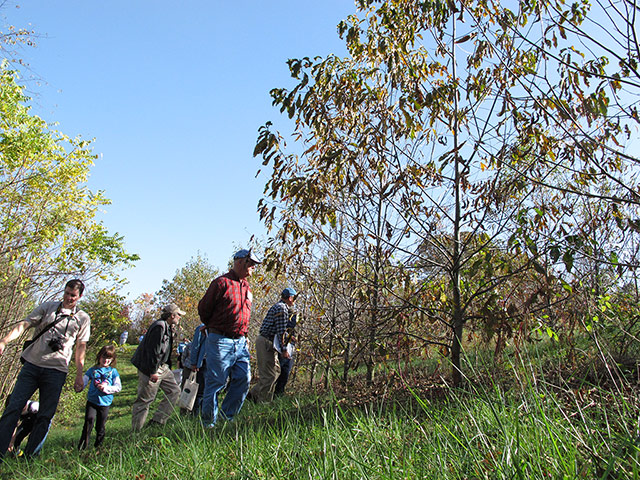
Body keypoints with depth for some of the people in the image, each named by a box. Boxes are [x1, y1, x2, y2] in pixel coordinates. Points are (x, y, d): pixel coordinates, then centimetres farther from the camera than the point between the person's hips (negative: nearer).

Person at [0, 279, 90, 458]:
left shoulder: (83, 318, 9)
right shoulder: (47, 307, 11)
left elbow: (81, 347, 8)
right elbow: (24, 324, 2)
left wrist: (79, 376, 3)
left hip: (56, 371, -1)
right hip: (32, 365, 1)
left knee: (45, 416, 2)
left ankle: (30, 457, 13)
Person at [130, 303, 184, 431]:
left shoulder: (168, 328, 13)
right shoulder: (159, 327, -20)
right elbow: (153, 350, -23)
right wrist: (153, 371, -22)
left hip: (162, 367, 11)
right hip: (149, 369, -10)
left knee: (174, 391, 8)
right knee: (145, 399, -3)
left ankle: (157, 421, 13)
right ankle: (136, 430, 7)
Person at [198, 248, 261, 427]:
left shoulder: (246, 287, 15)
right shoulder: (222, 283, -9)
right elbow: (203, 308, -2)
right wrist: (213, 328, 10)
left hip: (240, 342, 7)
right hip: (220, 342, -7)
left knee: (243, 379, 0)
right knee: (216, 382, -1)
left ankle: (227, 417, 14)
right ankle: (208, 423, 13)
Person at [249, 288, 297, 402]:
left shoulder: (277, 306, 20)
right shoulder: (282, 308, -13)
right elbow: (280, 332, -18)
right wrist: (283, 350, -17)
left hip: (263, 341, 11)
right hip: (266, 342, -11)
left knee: (275, 370, 15)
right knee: (269, 375, -5)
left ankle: (254, 394, 19)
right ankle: (263, 401, 2)